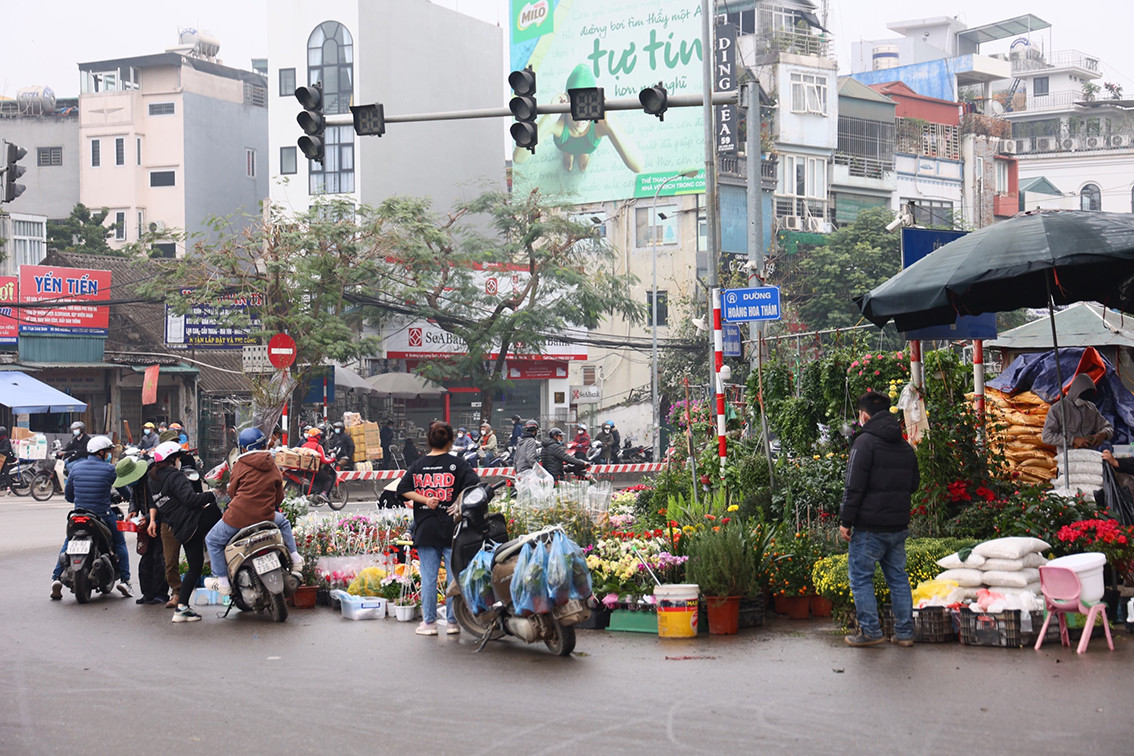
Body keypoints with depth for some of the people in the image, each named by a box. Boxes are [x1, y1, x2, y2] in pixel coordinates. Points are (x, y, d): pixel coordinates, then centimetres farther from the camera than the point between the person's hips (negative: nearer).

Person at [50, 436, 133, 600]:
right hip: (103, 516, -3)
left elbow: (68, 495, 9)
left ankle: (56, 578, 6)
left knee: (67, 544, 20)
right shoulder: (109, 469, -9)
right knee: (120, 543, 16)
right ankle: (124, 580, 7)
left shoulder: (76, 467, 1)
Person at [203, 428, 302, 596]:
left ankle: (222, 582, 12)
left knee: (212, 541, 16)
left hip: (239, 516, -4)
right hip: (266, 516, 4)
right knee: (283, 522, 36)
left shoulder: (240, 465, -3)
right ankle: (295, 558, 33)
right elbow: (279, 496, 13)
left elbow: (232, 492, 6)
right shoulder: (272, 466, 7)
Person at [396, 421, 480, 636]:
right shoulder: (457, 463, -3)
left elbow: (403, 489, -1)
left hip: (425, 530, 2)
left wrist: (425, 500, -5)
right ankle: (452, 621, 8)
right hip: (452, 529, -2)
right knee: (454, 576, 6)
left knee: (428, 577, 7)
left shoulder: (417, 466, 6)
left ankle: (429, 622, 9)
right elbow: (473, 484, -16)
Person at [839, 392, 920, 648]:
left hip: (870, 527, -7)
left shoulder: (865, 442, -11)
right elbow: (913, 485, 22)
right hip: (899, 526, 7)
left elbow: (854, 487, -15)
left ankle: (870, 631, 1)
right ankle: (905, 632, 13)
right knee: (898, 576, 13)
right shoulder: (905, 446, 13)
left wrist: (845, 521, -11)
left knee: (861, 577, 2)